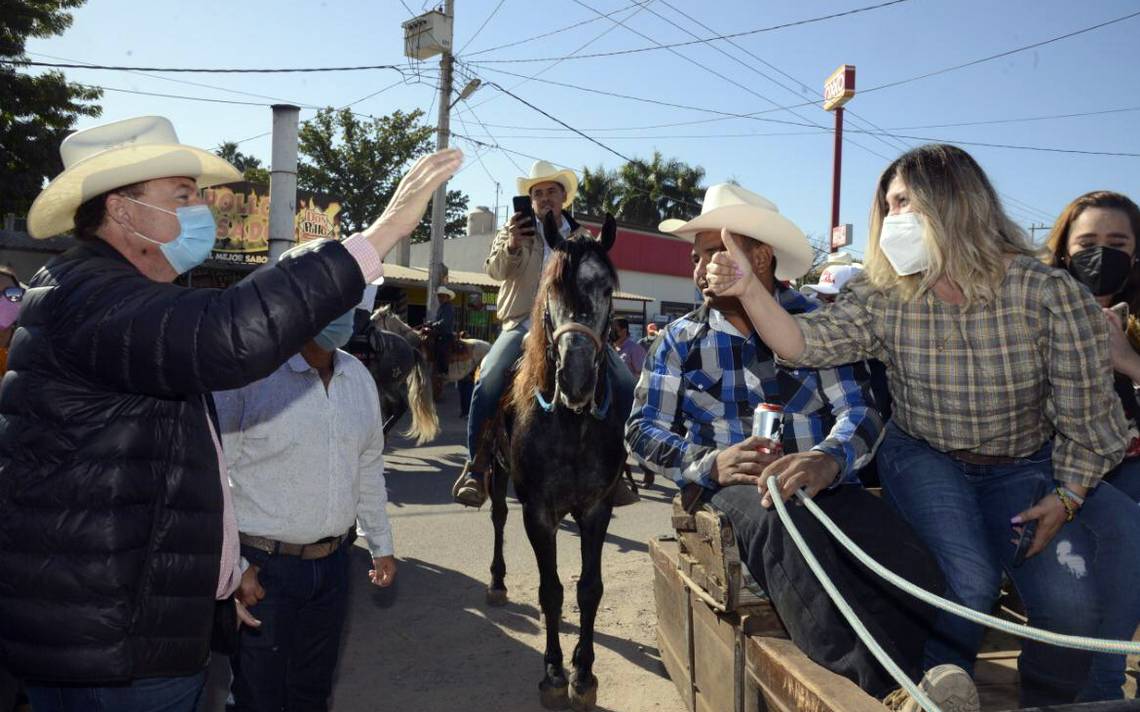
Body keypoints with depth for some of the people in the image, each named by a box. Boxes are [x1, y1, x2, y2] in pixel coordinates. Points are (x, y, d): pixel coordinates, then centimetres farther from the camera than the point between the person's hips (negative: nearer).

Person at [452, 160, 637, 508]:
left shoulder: (583, 238, 17)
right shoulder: (515, 229, 11)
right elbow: (497, 269, -4)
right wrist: (511, 245, -26)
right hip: (524, 323, -2)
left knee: (624, 387, -15)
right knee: (489, 383, -27)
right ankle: (475, 466, -10)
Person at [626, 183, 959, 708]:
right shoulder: (682, 339, 12)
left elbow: (860, 411, -2)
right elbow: (643, 430, 5)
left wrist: (827, 460, -26)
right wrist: (712, 462, -16)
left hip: (822, 483, 1)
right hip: (730, 488, 0)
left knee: (915, 573, -31)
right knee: (780, 523, -38)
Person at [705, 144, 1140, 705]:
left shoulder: (1049, 294, -15)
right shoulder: (883, 298, -10)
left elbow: (1087, 410, -8)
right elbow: (805, 342, -21)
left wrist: (1067, 498, -12)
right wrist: (749, 289, -35)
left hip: (1024, 467, 0)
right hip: (925, 461, 0)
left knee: (1070, 598, -16)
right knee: (967, 580, -24)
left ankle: (1054, 700, 17)